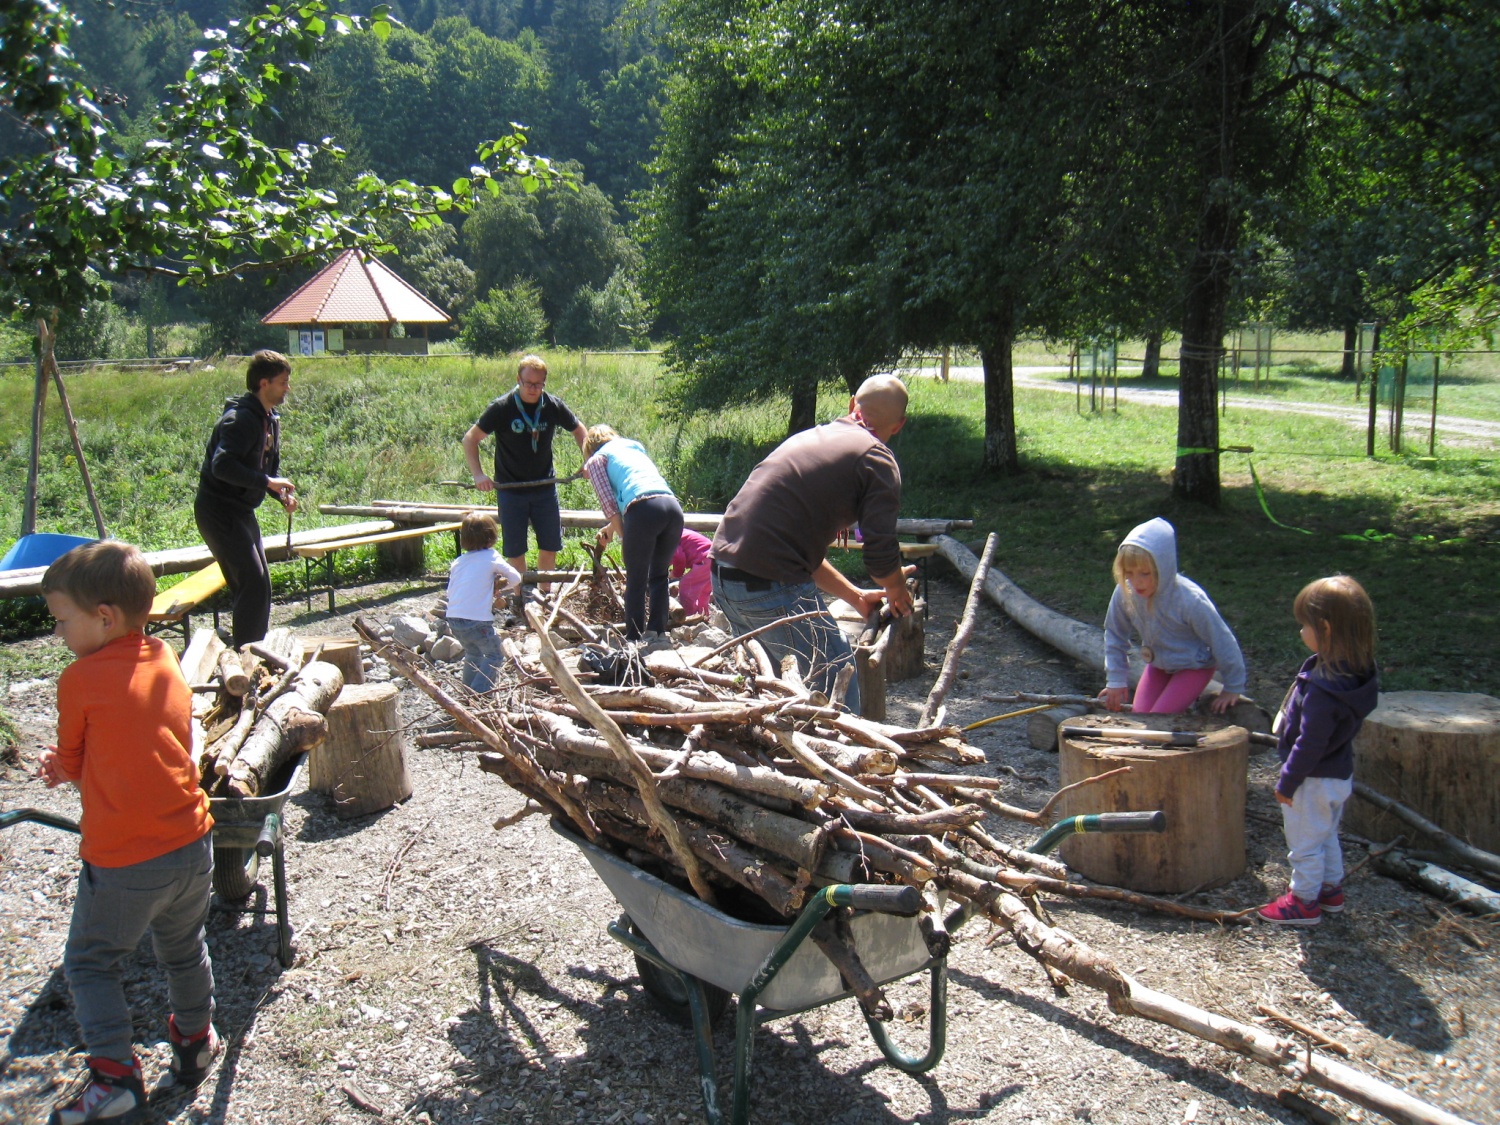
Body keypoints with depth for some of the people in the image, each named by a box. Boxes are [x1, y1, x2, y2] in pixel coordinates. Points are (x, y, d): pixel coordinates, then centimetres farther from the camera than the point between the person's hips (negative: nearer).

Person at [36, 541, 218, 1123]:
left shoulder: (80, 679, -13)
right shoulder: (166, 663, 4)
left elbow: (71, 765, 0)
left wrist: (63, 767, 21)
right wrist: (67, 764, 5)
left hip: (122, 862, -6)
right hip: (191, 843, 6)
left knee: (90, 963, 14)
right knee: (184, 949, 26)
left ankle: (115, 1074, 10)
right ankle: (195, 1041, 43)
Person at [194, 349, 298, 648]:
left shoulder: (270, 420, 12)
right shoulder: (241, 419, -19)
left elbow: (270, 468, 19)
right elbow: (222, 466, -31)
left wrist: (283, 494, 0)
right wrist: (267, 482, -29)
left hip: (241, 511, 10)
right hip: (218, 510, -10)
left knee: (258, 584, 13)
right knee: (253, 583, -14)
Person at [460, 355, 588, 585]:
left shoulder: (553, 406, -6)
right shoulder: (501, 408, -14)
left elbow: (579, 430, 10)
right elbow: (470, 439, -9)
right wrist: (478, 474, -21)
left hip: (544, 487, 3)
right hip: (510, 489, -2)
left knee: (550, 544, 7)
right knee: (515, 549, 3)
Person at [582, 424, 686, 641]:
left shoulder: (596, 459, 19)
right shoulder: (636, 448, 37)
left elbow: (608, 502, 5)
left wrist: (623, 536, 11)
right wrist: (612, 526, 52)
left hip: (643, 508, -5)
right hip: (673, 507, 5)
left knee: (636, 580, 6)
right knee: (659, 576, 20)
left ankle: (633, 639, 8)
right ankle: (657, 632, 14)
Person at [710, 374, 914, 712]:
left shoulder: (808, 437, 21)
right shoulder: (877, 459, -3)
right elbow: (880, 556, -8)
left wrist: (856, 596, 31)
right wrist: (898, 592, 14)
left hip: (720, 573, 9)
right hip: (772, 587, -8)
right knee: (838, 681, 6)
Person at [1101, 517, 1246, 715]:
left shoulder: (1189, 600, -34)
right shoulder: (1125, 593, -22)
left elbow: (1222, 642, -20)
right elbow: (1115, 635, -3)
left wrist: (1233, 689, -10)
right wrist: (1116, 680, -1)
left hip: (1194, 666, -5)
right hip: (1158, 664, 5)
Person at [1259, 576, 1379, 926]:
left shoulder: (1323, 690, -34)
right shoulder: (1357, 671, -6)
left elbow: (1310, 743, -28)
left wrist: (1287, 782, -16)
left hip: (1314, 781, -9)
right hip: (1340, 775, 9)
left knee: (1304, 843, 11)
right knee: (1327, 837, 26)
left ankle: (1305, 901, 26)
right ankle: (1331, 889, 42)